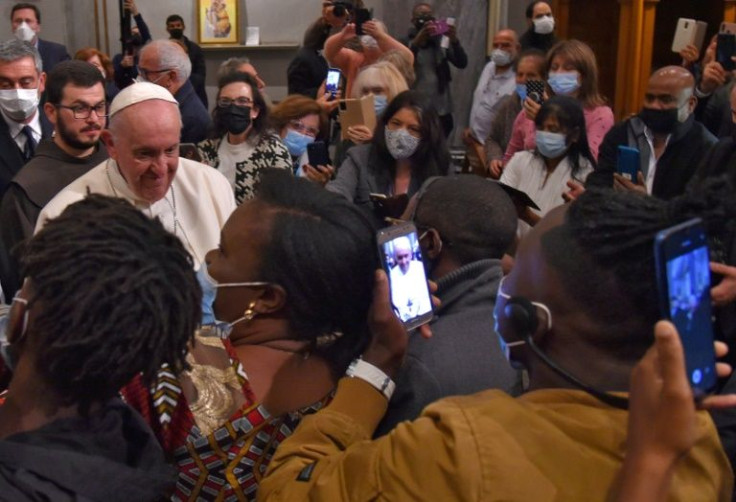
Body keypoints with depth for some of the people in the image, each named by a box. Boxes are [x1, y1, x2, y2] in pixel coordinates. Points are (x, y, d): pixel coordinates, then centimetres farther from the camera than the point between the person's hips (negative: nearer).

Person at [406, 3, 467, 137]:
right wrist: (417, 41, -33)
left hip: (441, 110, 2)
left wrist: (454, 41, -20)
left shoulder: (442, 41, 6)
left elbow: (462, 64, -2)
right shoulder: (406, 42, 0)